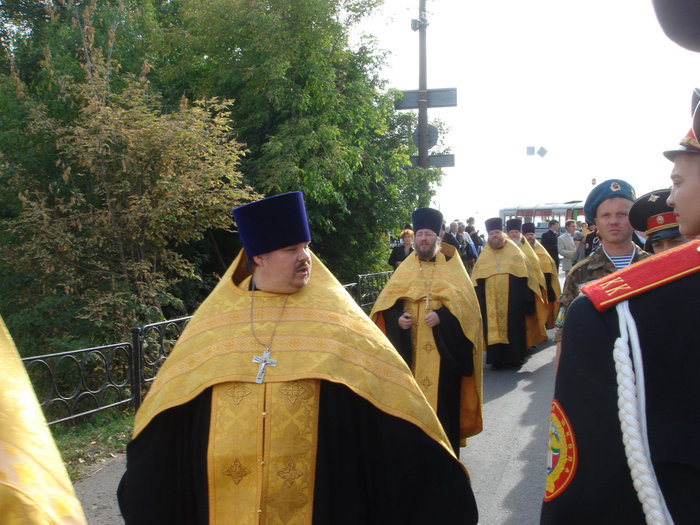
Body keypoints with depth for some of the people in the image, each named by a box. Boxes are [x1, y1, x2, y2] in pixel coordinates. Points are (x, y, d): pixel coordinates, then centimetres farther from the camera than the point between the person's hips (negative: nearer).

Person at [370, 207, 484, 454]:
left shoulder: (451, 268, 4)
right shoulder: (405, 269, 12)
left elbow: (466, 302, -6)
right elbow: (386, 302, 7)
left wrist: (442, 316, -22)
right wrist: (397, 317, -14)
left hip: (443, 352, -2)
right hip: (410, 351, 2)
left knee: (442, 399, 1)